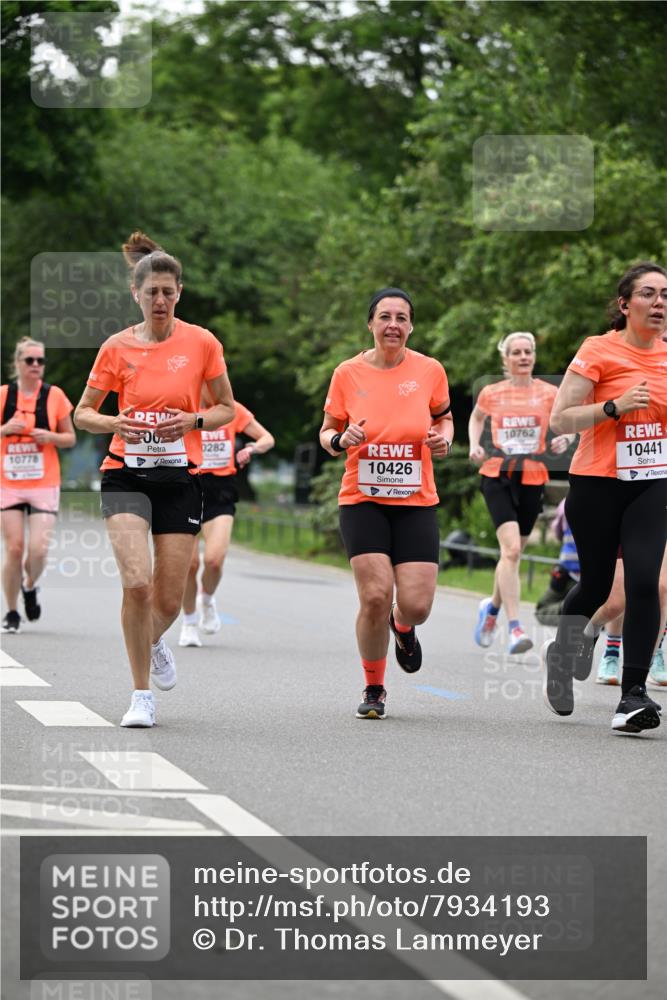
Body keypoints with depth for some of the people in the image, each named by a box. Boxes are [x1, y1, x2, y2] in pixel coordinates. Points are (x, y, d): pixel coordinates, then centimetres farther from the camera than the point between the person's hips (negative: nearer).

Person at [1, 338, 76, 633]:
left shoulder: (54, 396, 1)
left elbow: (70, 438, 8)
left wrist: (50, 437, -12)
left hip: (44, 486, 0)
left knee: (38, 550, -11)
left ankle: (30, 587, 22)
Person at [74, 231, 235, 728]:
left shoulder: (202, 343, -1)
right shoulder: (118, 347, 0)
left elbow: (227, 408, 9)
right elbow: (83, 413, 8)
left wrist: (194, 420, -12)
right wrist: (114, 423, -14)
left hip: (180, 478, 1)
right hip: (127, 476, -1)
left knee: (169, 600, 1)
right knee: (137, 581, -20)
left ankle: (153, 641, 39)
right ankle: (142, 696, -6)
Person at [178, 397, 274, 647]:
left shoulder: (233, 410, 4)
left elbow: (267, 438, 13)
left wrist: (252, 448, -9)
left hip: (220, 492, 0)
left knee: (214, 559, -17)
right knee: (190, 562, -2)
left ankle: (207, 599, 17)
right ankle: (189, 622, 21)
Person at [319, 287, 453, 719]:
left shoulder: (429, 370, 0)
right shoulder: (348, 374, -1)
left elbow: (444, 417, 17)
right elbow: (327, 432, 9)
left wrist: (444, 439, -4)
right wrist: (342, 440, -14)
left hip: (416, 504, 1)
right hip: (363, 501, -1)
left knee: (416, 605, -9)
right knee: (375, 596, -15)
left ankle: (402, 627, 33)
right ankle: (374, 689, 9)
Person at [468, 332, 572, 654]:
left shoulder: (549, 393, 2)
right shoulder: (492, 393, 4)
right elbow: (476, 418, 24)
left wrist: (563, 441, -8)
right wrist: (474, 445, 7)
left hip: (533, 478, 2)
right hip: (497, 475, -2)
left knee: (513, 552, 11)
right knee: (511, 548, -19)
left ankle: (492, 606, 40)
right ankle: (514, 628, -21)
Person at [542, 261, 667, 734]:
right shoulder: (599, 351, -8)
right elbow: (560, 419, -11)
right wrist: (615, 406, -21)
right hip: (597, 484, -3)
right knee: (597, 585, 8)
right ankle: (561, 649, 41)